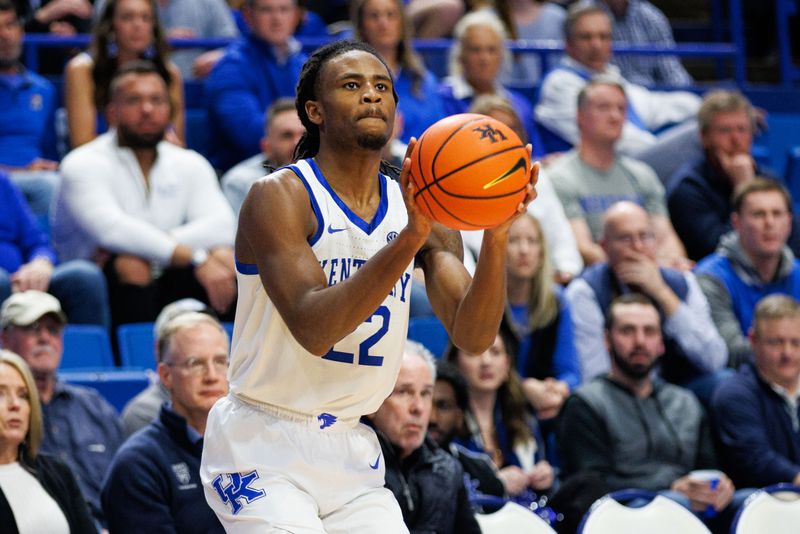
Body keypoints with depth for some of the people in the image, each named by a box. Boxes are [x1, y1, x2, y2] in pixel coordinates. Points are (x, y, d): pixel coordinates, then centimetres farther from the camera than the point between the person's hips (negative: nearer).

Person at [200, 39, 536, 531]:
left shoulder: (421, 210, 4)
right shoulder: (279, 196, -13)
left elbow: (473, 335, -7)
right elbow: (313, 329, -26)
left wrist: (496, 236, -24)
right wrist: (408, 240, -34)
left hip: (350, 450, 6)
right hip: (263, 448, -6)